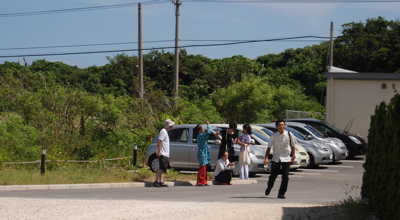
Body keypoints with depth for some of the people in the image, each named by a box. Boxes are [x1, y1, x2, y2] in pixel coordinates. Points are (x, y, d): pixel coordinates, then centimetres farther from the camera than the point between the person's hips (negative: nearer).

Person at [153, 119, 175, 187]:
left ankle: (161, 182, 7)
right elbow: (159, 141, -19)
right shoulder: (163, 131, -11)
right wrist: (159, 151, -24)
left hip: (165, 155, 10)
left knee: (162, 169, 8)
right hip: (162, 154, -10)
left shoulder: (166, 132, 19)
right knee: (161, 168, -13)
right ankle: (156, 182, -14)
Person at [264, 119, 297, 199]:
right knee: (273, 176, 0)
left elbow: (293, 146, 8)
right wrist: (266, 158, -8)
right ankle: (269, 188, 29)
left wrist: (293, 157, 3)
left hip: (286, 159, 0)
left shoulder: (289, 135, 0)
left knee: (285, 177, -8)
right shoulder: (274, 136, -2)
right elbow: (269, 148, 2)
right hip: (276, 159, 0)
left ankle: (281, 194, 2)